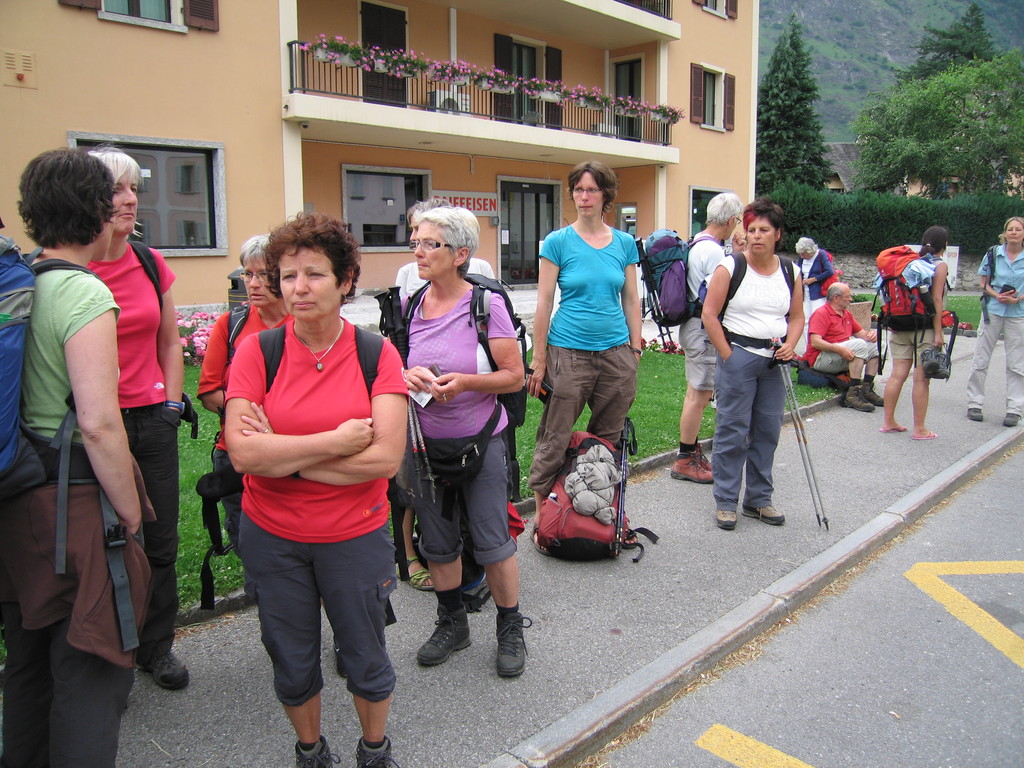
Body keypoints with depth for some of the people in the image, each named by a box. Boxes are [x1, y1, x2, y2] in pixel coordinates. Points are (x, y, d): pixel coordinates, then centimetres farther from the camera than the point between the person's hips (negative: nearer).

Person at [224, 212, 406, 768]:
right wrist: (337, 441, -21)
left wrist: (284, 457, -19)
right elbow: (242, 452, -19)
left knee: (365, 659, 16)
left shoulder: (376, 354, -9)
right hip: (272, 536, 1)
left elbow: (386, 457, -20)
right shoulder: (257, 352, -8)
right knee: (292, 663, 19)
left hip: (355, 535, -1)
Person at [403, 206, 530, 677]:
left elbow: (514, 375, -10)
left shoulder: (486, 305, -12)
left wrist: (467, 381, -26)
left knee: (492, 541, 4)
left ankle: (511, 629, 26)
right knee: (437, 541, 15)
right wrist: (406, 376, -13)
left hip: (480, 442, -4)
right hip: (424, 442, 5)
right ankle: (452, 623, 37)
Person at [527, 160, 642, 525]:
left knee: (609, 439, 13)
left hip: (616, 354, 4)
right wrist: (539, 359, -6)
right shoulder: (558, 242, -3)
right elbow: (544, 303, -4)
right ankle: (542, 516, 14)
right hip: (568, 353, -3)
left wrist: (635, 350, 7)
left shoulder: (624, 243, 7)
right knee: (555, 440, 0)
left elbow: (631, 300, 12)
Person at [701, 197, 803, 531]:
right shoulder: (730, 267, -5)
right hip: (738, 357, -4)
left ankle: (759, 500, 24)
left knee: (768, 432, 10)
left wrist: (789, 346, -4)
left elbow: (797, 317, 14)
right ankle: (725, 502, 11)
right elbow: (709, 314, -7)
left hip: (775, 363, 5)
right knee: (733, 432, -1)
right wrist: (727, 355, -9)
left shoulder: (790, 271, 8)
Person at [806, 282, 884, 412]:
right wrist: (839, 349, -34)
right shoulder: (821, 314, -12)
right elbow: (815, 342, -23)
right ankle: (853, 394, -30)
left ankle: (866, 390, -4)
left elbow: (860, 332, 24)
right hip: (821, 359, -9)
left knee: (874, 346, 2)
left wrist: (870, 334, -1)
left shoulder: (847, 314, 16)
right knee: (859, 344, -26)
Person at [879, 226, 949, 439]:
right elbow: (936, 300, -11)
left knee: (897, 374, 8)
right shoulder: (940, 266, -5)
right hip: (925, 327, -5)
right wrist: (938, 332, -11)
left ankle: (888, 421, 14)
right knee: (922, 379, 0)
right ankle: (919, 429, 5)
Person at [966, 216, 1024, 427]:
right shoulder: (994, 253, 0)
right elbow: (984, 284, 5)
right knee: (981, 360, 4)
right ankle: (974, 403, 13)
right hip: (993, 311, 1)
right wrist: (996, 295, -12)